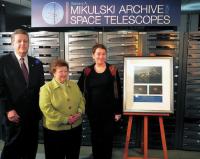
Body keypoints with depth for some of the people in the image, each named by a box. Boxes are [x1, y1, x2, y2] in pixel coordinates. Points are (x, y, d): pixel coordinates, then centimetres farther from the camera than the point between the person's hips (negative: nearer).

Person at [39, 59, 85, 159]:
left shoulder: (74, 85, 8)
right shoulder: (46, 88, -10)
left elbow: (81, 100, 9)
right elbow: (46, 108, -18)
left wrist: (80, 112, -12)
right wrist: (65, 119, -20)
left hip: (75, 128, 5)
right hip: (55, 130, -4)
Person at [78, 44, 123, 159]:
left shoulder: (112, 70, -5)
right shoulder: (87, 71, 0)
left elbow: (118, 91, -4)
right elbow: (79, 89, 5)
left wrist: (118, 110, -5)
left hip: (109, 110, -1)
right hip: (93, 110, 2)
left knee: (108, 136, 9)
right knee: (95, 136, 15)